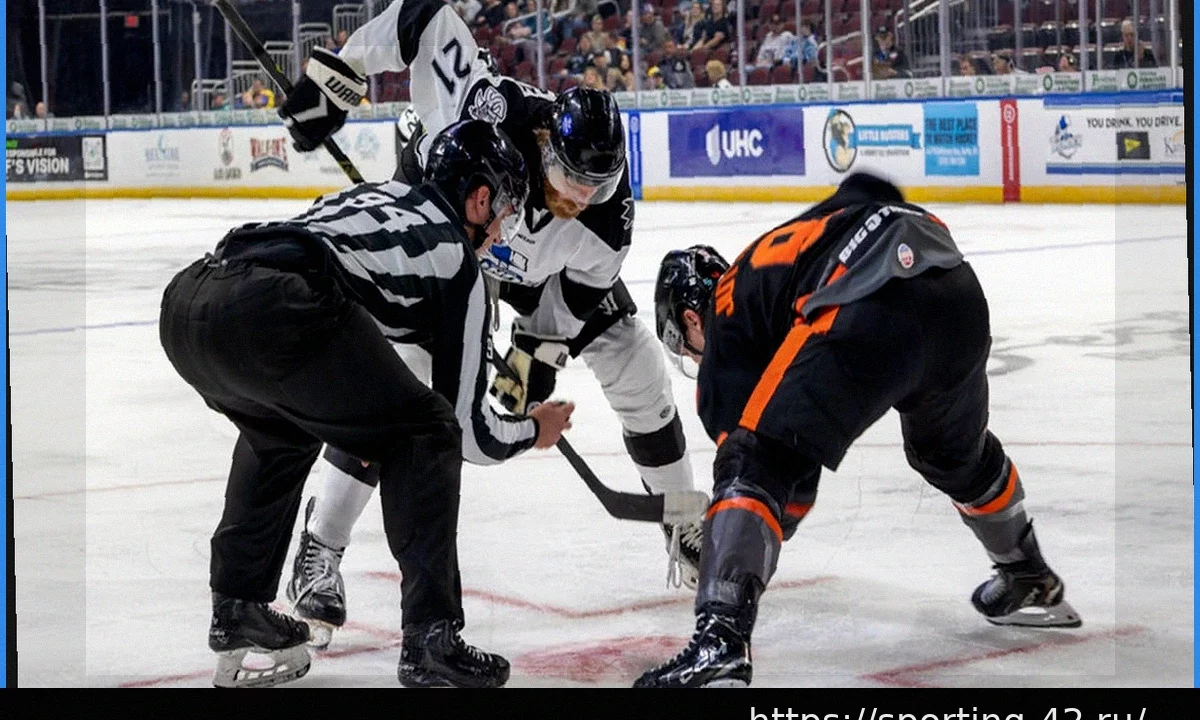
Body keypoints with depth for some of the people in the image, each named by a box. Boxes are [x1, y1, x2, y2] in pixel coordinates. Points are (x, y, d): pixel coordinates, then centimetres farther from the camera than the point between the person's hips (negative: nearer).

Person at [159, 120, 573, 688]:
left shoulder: (378, 194, 34)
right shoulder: (455, 257, 16)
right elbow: (464, 422, 19)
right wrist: (533, 432, 37)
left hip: (184, 299, 8)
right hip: (269, 310, -8)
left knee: (280, 428, 36)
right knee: (422, 435, 9)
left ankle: (237, 609, 37)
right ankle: (430, 640, 5)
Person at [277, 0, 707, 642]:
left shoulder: (607, 211, -33)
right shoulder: (490, 113, -44)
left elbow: (578, 292, -14)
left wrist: (538, 350, -19)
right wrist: (333, 76, -32)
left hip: (541, 266, 3)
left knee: (635, 366, -3)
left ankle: (685, 523, 17)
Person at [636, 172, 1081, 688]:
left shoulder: (725, 321, 19)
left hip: (870, 315, -8)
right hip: (959, 295, 8)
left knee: (755, 464, -2)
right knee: (957, 452, 35)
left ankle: (720, 641, -20)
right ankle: (1032, 583, 55)